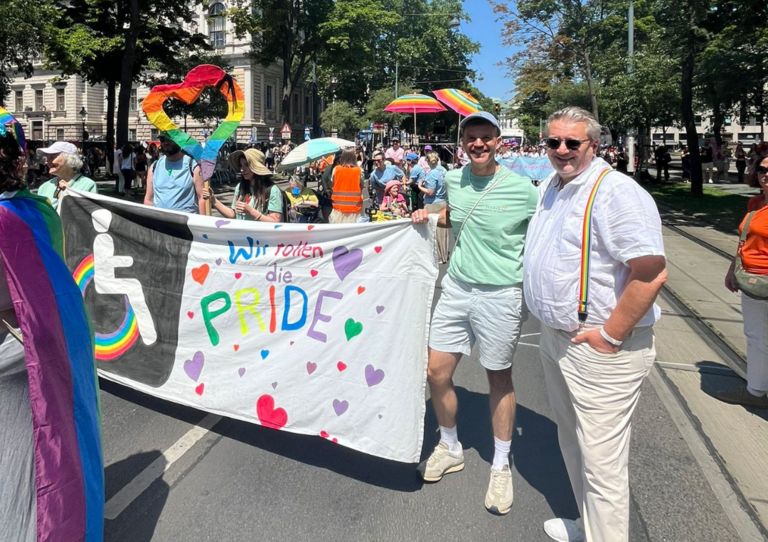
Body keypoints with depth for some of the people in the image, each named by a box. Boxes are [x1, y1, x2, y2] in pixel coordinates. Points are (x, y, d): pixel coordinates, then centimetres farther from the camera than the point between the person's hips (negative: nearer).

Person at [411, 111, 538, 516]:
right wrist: (429, 217, 5)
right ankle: (450, 448, 32)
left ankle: (501, 467, 29)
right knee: (437, 371, 6)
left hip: (500, 294, -4)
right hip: (456, 287, 5)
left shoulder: (522, 190, -11)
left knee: (499, 378, 9)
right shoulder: (453, 180, 3)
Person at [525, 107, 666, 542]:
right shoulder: (550, 187, 10)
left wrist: (610, 336, -21)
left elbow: (652, 273, -25)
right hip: (555, 337, 10)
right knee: (573, 444, 23)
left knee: (601, 462, 0)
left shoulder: (616, 192, -19)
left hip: (600, 348, -9)